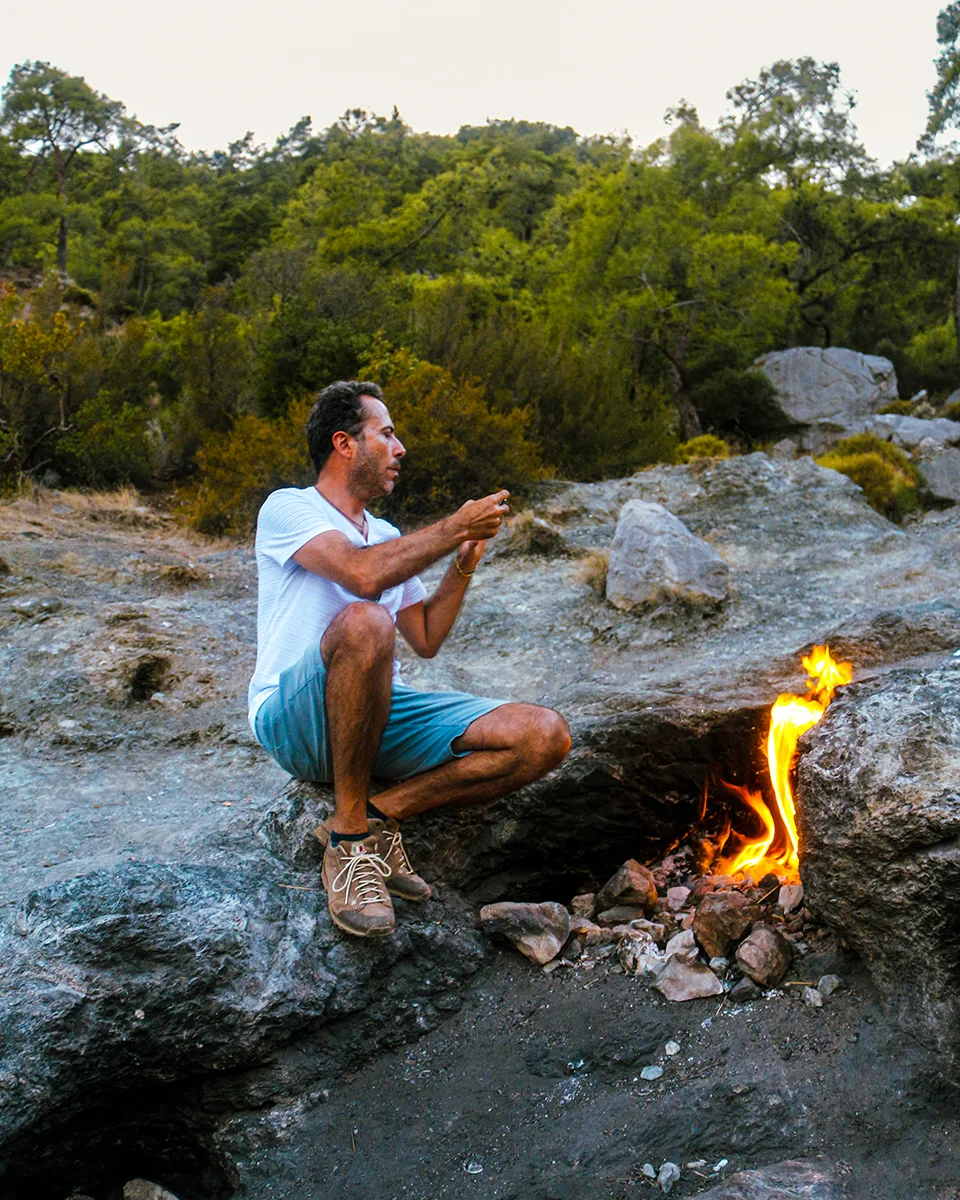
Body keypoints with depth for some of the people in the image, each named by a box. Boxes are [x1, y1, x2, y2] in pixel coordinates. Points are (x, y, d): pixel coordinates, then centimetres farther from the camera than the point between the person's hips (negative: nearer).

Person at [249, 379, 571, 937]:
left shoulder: (387, 535, 23)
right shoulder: (288, 508, 0)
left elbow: (426, 640, 23)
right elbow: (364, 575, -21)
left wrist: (466, 559, 13)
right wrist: (456, 527, -10)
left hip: (379, 714, 6)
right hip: (296, 719, -6)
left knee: (546, 735, -12)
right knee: (364, 622, -41)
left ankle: (379, 814, -12)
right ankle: (350, 835, -23)